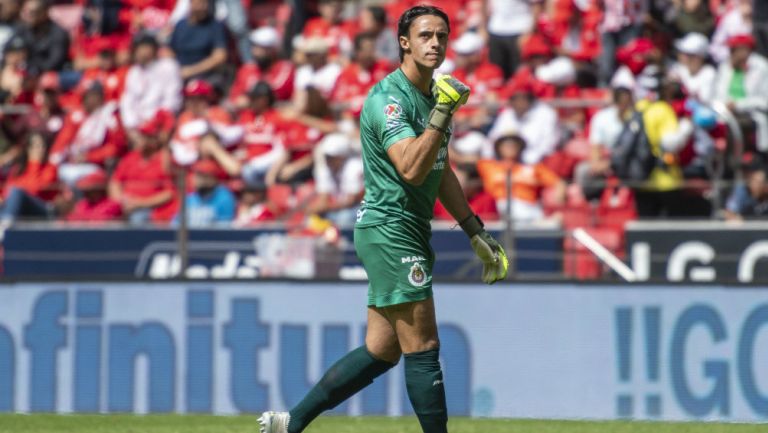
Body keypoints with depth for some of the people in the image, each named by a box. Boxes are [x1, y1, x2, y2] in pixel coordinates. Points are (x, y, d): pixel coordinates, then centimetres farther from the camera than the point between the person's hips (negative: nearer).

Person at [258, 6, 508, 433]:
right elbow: (411, 169, -28)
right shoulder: (388, 99, -15)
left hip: (411, 232, 10)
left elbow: (441, 173, 24)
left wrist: (477, 233, 25)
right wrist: (442, 114, -34)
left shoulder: (434, 94, 14)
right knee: (423, 348, -9)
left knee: (381, 351, 10)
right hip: (388, 227, -10)